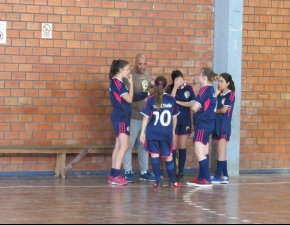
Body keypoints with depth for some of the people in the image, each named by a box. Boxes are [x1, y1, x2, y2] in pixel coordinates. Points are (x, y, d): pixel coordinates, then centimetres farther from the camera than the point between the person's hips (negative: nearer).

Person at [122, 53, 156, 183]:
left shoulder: (148, 75, 9)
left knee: (144, 144, 14)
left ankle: (144, 171, 22)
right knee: (129, 144, 0)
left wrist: (154, 85, 1)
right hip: (133, 117, -7)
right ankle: (128, 172, 7)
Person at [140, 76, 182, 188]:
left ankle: (158, 181, -1)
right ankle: (172, 181, 20)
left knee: (155, 155, 4)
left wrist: (142, 132, 1)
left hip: (153, 132, -1)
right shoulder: (171, 99, 0)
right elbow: (174, 117, 8)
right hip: (167, 133, 1)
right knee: (168, 156, 13)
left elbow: (146, 117, -4)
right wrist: (173, 130, 22)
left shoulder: (151, 100, -4)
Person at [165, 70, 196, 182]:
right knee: (173, 147, -1)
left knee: (182, 147, 4)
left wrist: (178, 102, -10)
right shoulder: (170, 88, -2)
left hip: (185, 121, 1)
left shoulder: (188, 88, 1)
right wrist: (175, 87, -20)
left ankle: (180, 173, 8)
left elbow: (192, 103, -5)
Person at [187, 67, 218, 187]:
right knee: (204, 152, 14)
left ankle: (207, 179, -10)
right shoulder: (211, 90, 11)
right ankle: (201, 177, 21)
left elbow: (194, 107, -20)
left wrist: (196, 109, 0)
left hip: (202, 124, -10)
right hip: (209, 123, 10)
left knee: (199, 151, -8)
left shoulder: (204, 90, -15)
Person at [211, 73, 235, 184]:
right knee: (221, 152, 8)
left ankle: (218, 176, -5)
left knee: (221, 151, -6)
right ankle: (225, 176, 11)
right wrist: (216, 93, -4)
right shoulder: (219, 94, 13)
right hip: (216, 125, 7)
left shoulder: (230, 94, -7)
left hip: (224, 125, -7)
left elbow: (224, 109, -13)